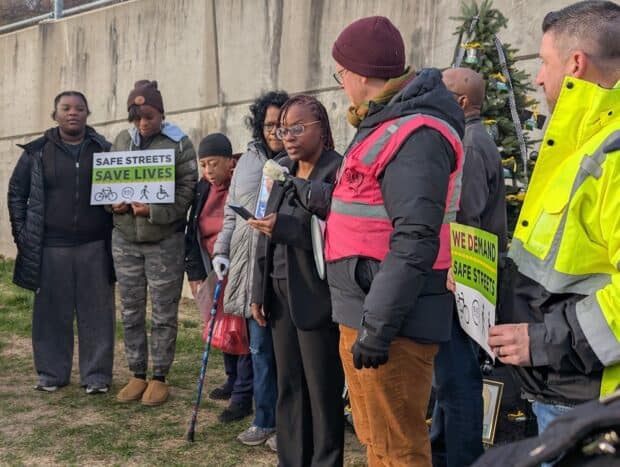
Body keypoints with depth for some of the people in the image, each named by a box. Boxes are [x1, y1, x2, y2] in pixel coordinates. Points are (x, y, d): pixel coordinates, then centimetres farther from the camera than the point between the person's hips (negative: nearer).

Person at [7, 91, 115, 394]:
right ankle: (52, 373, 18)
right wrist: (21, 233, 4)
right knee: (53, 313, 6)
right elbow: (16, 193, 12)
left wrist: (115, 233, 2)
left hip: (95, 247, 0)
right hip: (51, 249, 0)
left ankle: (96, 375, 11)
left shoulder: (104, 150, 7)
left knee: (96, 313, 2)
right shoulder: (37, 153, 6)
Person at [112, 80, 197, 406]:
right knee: (130, 311, 10)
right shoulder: (121, 141, 8)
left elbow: (187, 189, -9)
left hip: (165, 240, -4)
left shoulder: (179, 144, -4)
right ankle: (137, 375, 22)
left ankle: (160, 377, 15)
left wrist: (154, 211, -21)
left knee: (164, 312, 3)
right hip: (125, 239, 4)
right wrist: (113, 202, -7)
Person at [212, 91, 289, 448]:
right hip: (251, 269, 5)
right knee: (260, 348, 13)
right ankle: (264, 420, 25)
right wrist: (222, 251, 12)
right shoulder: (248, 161, 14)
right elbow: (232, 212, 19)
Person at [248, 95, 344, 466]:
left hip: (316, 296, -7)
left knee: (322, 390, 2)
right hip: (280, 292, 7)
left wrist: (285, 227, -22)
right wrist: (259, 291, 14)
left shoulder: (338, 171, -11)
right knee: (288, 386, 13)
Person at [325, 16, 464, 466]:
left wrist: (379, 324, -25)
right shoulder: (387, 123, 16)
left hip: (390, 320, -10)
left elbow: (414, 242, -25)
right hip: (364, 312, 10)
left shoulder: (415, 135, -18)